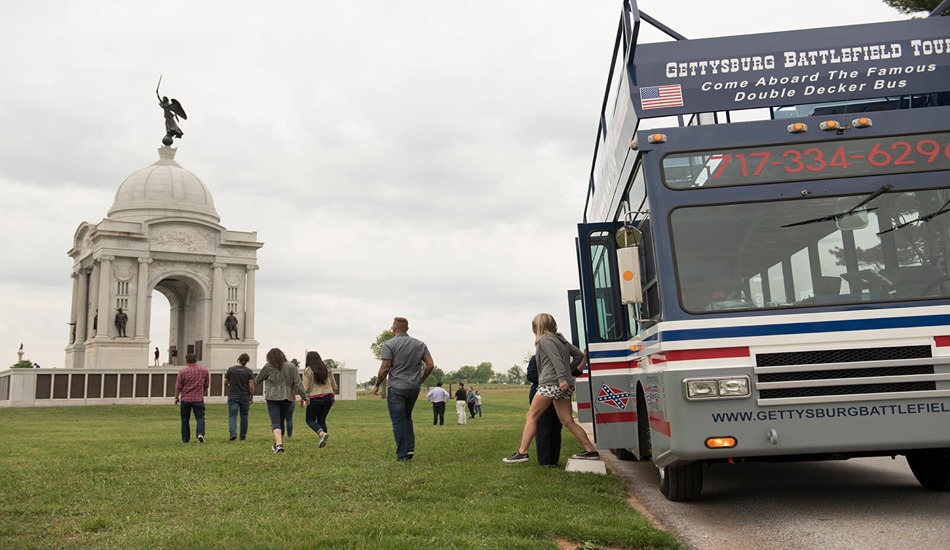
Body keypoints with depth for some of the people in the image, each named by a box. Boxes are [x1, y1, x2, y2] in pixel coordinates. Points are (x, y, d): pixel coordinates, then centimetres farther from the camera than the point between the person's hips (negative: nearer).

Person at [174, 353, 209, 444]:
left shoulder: (182, 371, -8)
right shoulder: (204, 371, -1)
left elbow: (178, 387, -3)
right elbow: (206, 385, 9)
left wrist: (176, 397, 11)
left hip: (185, 399, 0)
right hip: (199, 399, 0)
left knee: (185, 419, 12)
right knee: (200, 418, 4)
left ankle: (185, 439, 16)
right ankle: (200, 434, -19)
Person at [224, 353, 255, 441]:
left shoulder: (230, 369, -4)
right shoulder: (249, 371, -6)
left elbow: (225, 383, 3)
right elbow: (251, 386, -7)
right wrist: (252, 397, 6)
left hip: (233, 396, -1)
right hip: (245, 397, 1)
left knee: (232, 415, -1)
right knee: (244, 416, 12)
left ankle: (233, 432, -23)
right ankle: (243, 436, 18)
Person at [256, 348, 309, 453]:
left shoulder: (268, 367, -1)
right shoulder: (291, 366, 5)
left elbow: (257, 380, 9)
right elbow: (298, 383, 1)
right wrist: (304, 396, 3)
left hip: (273, 398, -3)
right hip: (287, 397, 3)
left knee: (275, 422, -8)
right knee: (281, 422, 18)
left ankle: (279, 444, -25)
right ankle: (278, 443, 28)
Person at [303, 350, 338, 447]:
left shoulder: (308, 370, -5)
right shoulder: (327, 369, 10)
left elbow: (305, 387, -9)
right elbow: (334, 384, 13)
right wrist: (333, 396, 23)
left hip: (315, 399, -5)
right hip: (328, 397, 5)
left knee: (310, 420, 7)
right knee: (322, 419, 15)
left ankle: (322, 433, -19)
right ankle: (323, 441, 9)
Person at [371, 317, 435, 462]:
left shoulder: (389, 344, -8)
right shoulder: (420, 344, 6)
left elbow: (385, 368, -13)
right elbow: (430, 365, 1)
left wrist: (376, 385, 1)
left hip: (397, 388, -5)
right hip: (414, 387, 5)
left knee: (398, 422, 2)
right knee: (407, 417, 22)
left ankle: (402, 455, 4)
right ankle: (410, 448, 11)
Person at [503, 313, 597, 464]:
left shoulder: (545, 340, -1)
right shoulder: (561, 339, 22)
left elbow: (556, 359, -15)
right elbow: (579, 355, 21)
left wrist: (562, 378, -24)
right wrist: (569, 371, 22)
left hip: (551, 383, -8)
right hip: (564, 386, 8)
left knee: (531, 416, -4)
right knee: (567, 421, 9)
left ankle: (522, 452, -9)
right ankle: (590, 450, 7)